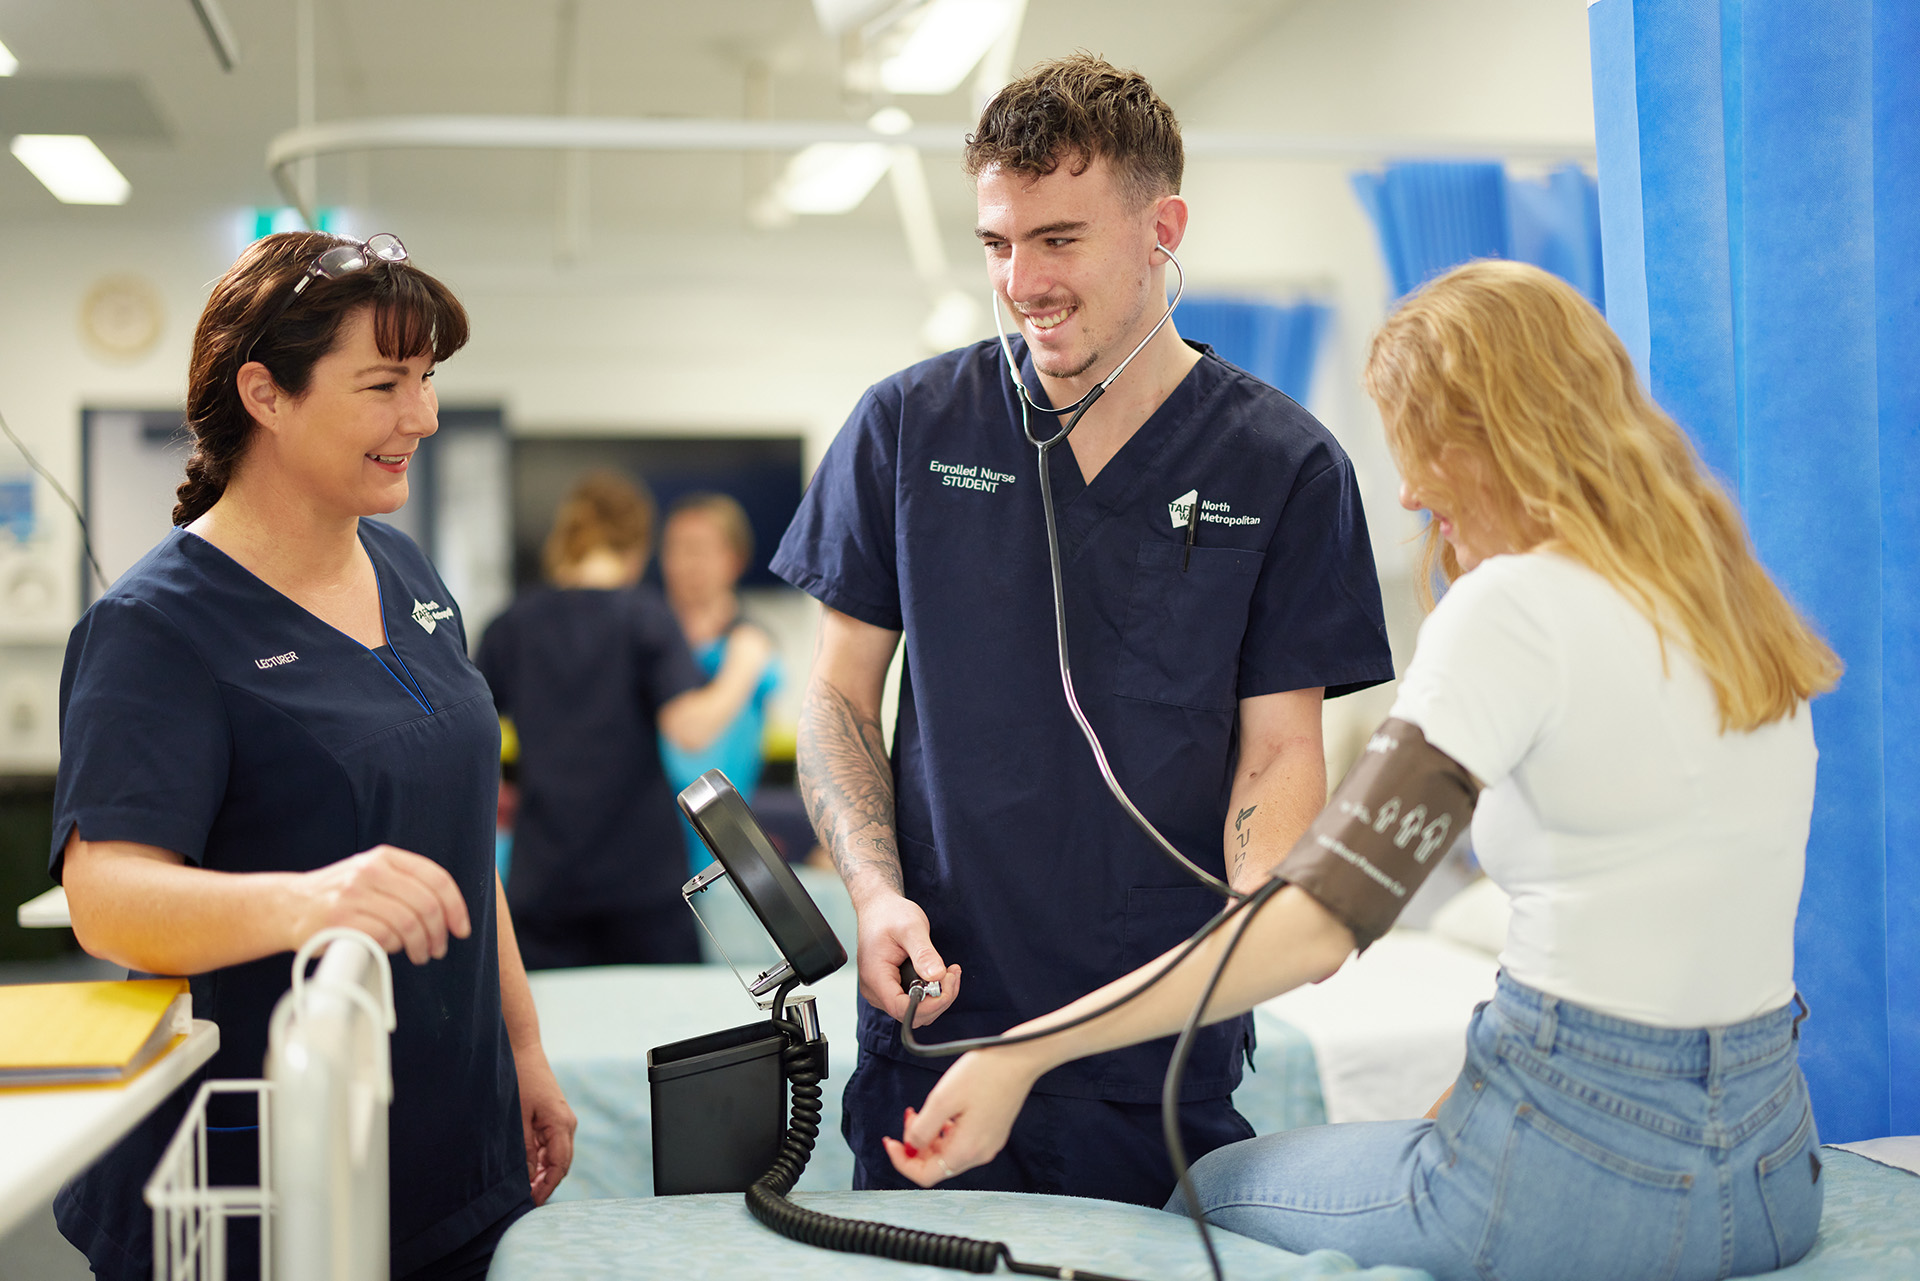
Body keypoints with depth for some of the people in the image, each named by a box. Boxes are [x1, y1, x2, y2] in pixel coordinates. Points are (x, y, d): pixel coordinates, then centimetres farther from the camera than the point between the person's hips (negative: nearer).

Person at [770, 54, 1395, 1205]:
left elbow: (1279, 749, -1)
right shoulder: (908, 427, 1)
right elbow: (841, 693, 6)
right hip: (937, 1018, 1)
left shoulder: (1284, 467, -2)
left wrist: (1262, 909, -21)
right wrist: (877, 892, -9)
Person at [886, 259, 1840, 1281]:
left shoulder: (1513, 606, -17)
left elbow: (1323, 918, -21)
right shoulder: (1733, 594, 7)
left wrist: (1024, 1051, -18)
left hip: (1585, 1177, -8)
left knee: (1206, 1192, 17)